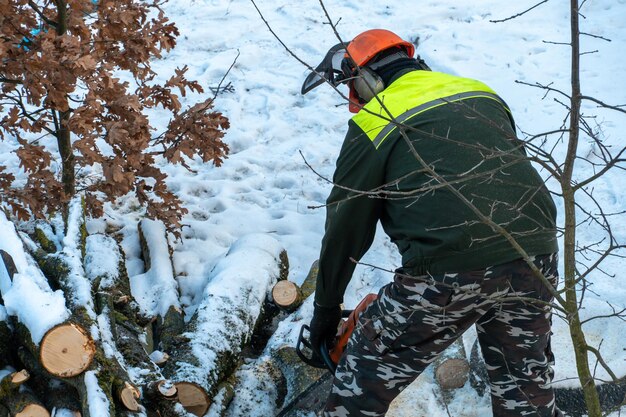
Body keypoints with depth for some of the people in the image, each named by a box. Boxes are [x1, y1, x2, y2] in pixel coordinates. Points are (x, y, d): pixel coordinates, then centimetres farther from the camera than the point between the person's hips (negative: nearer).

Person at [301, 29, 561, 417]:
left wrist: (326, 309, 22)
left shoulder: (373, 124, 5)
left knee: (366, 382, 13)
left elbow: (346, 229, 10)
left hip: (449, 271, -5)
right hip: (536, 256, 6)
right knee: (527, 378, 27)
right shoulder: (482, 93, 19)